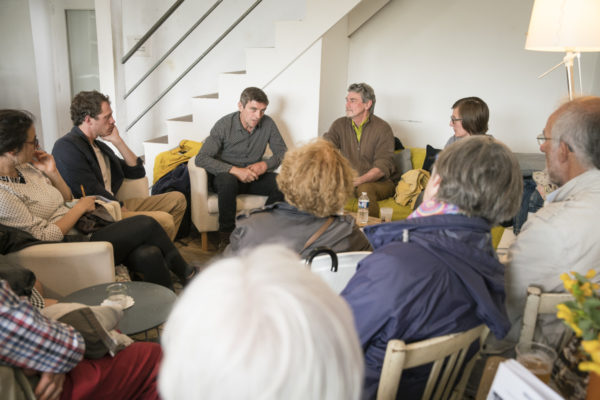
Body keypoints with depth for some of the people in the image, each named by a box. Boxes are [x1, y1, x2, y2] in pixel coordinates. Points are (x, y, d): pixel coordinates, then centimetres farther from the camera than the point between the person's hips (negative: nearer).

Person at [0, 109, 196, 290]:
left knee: (149, 255, -14)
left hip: (84, 230, 9)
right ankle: (187, 274, 6)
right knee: (146, 224, -15)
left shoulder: (24, 168, 9)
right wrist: (79, 208, -13)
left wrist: (52, 172, 2)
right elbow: (44, 237, -21)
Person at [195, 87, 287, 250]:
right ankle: (226, 236, -25)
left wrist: (265, 164, -19)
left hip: (253, 176, 3)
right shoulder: (224, 125, -14)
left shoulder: (268, 124, -5)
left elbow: (282, 152, 3)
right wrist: (235, 170, -32)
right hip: (227, 175, -3)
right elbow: (201, 158, -21)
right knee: (228, 180, -39)